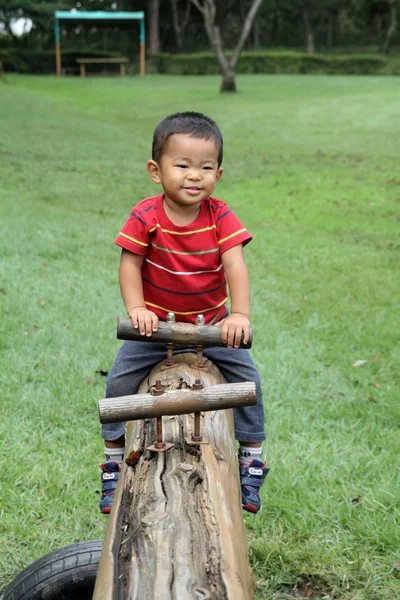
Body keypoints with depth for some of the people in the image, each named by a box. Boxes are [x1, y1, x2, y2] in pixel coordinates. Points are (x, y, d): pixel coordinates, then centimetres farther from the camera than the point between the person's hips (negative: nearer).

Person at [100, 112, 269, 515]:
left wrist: (240, 315, -34)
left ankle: (251, 459, 11)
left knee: (246, 377, -10)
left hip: (211, 323, 1)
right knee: (121, 378, -11)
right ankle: (113, 460, 11)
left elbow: (235, 266, -22)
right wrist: (136, 309, -26)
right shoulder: (145, 217, -16)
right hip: (156, 323, 0)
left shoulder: (221, 217, -14)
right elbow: (130, 263, -13)